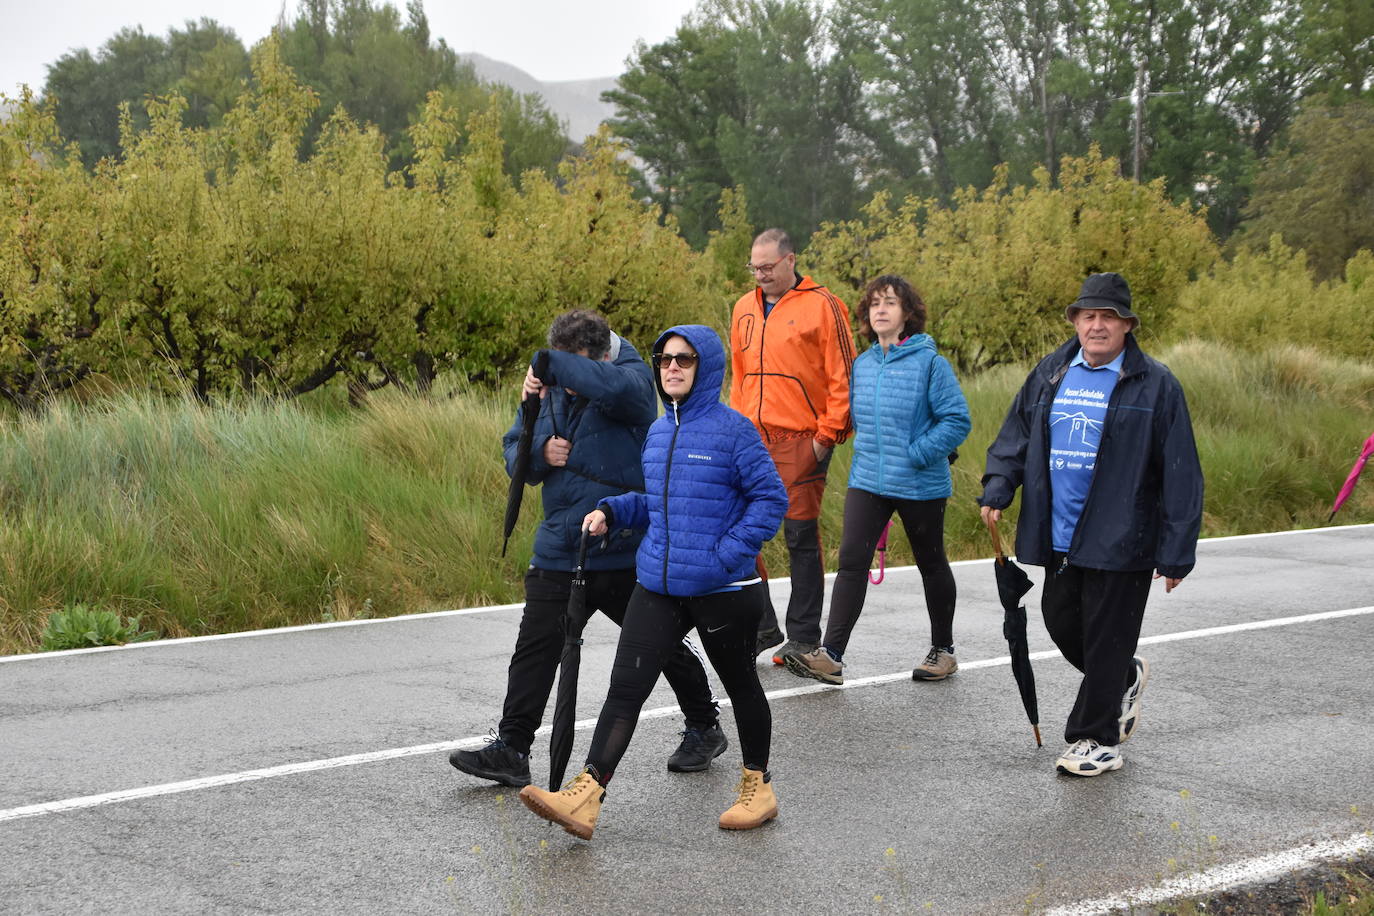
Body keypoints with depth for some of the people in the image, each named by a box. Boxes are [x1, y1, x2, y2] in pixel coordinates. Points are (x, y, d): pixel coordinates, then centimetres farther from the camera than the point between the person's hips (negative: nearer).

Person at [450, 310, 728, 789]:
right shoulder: (548, 390, 3)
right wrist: (541, 452, -12)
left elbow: (614, 386, -39)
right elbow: (514, 452, 9)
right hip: (560, 548, 4)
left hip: (625, 548, -4)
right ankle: (510, 749, 7)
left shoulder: (632, 378, -13)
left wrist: (553, 365, -35)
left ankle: (704, 729, 32)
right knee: (535, 648, 0)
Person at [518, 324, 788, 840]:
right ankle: (585, 797, -10)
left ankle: (758, 785, 32)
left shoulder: (732, 429, -10)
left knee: (740, 684, 13)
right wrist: (612, 511, 4)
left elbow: (771, 498, -10)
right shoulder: (657, 432, 10)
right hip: (656, 587, 5)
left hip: (723, 590, -5)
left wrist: (729, 553, -17)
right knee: (625, 686, -5)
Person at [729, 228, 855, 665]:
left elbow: (842, 377, -6)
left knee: (801, 536, -1)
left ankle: (803, 637, 8)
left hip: (802, 441, -6)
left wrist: (827, 434, -10)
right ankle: (761, 626, 17)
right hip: (752, 441, 6)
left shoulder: (822, 306, -4)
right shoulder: (745, 308, 15)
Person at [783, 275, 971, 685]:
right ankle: (830, 655, -13)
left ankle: (943, 649, 27)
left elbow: (956, 419, -13)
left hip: (920, 483, -4)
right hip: (867, 481, 4)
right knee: (851, 560, -8)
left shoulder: (929, 362, -10)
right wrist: (869, 452, 9)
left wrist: (916, 454, -18)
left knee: (931, 563, 12)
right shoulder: (862, 364, 7)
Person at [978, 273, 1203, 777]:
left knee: (1106, 639, 2)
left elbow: (1180, 474, -8)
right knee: (1061, 623, 14)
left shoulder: (1155, 385, -7)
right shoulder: (1049, 374, 8)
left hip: (1121, 542, -5)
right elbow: (1015, 437, 17)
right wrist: (997, 490, -2)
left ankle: (1095, 739, 15)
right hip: (1060, 537, 6)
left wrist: (1176, 553, -12)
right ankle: (1126, 678, 41)